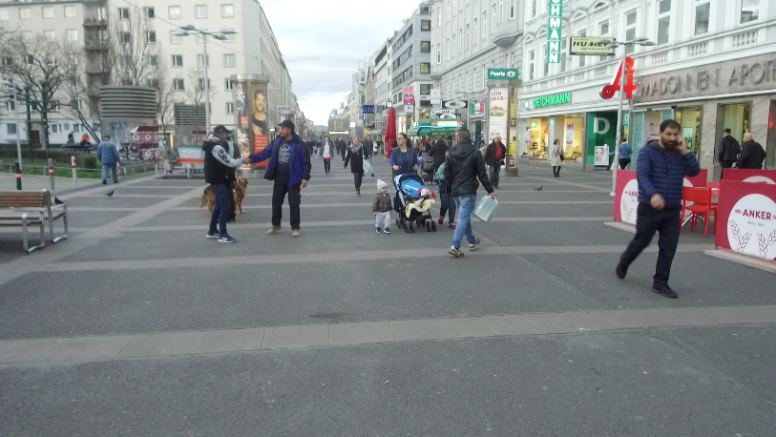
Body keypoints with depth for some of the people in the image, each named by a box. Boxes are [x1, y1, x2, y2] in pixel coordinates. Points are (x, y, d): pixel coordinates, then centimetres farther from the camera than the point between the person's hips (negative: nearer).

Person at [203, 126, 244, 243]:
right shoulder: (216, 147, -19)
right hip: (217, 180, -11)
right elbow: (229, 162, -21)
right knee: (225, 206, -10)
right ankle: (223, 235, -7)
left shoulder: (214, 145, 14)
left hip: (218, 179, 11)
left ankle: (212, 231, 25)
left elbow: (226, 160, 13)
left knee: (219, 205, 18)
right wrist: (242, 160, -7)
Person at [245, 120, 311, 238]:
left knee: (294, 204, 2)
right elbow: (266, 153, 4)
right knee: (276, 203, 13)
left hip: (293, 180, -5)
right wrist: (251, 158, -7)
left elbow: (306, 162, -11)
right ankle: (275, 225, 30)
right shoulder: (277, 141, 3)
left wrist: (305, 177, -19)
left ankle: (295, 228, 13)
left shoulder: (298, 144, -12)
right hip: (279, 179, 5)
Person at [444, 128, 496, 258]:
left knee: (464, 216, 19)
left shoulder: (451, 153, 3)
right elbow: (482, 174, -9)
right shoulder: (475, 152, -6)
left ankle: (472, 241, 32)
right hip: (469, 191, -5)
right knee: (463, 217, -8)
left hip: (455, 191, 5)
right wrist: (490, 190, -3)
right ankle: (455, 246, -19)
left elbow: (447, 175, 2)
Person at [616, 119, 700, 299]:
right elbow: (642, 175, -21)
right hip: (649, 208, -4)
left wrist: (685, 151, -12)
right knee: (641, 242, 10)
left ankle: (660, 283, 12)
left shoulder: (680, 154, 6)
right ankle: (623, 264, 37)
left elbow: (694, 171, -4)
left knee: (669, 247, 2)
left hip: (673, 210, 4)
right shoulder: (648, 151, -9)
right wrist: (653, 194, -37)